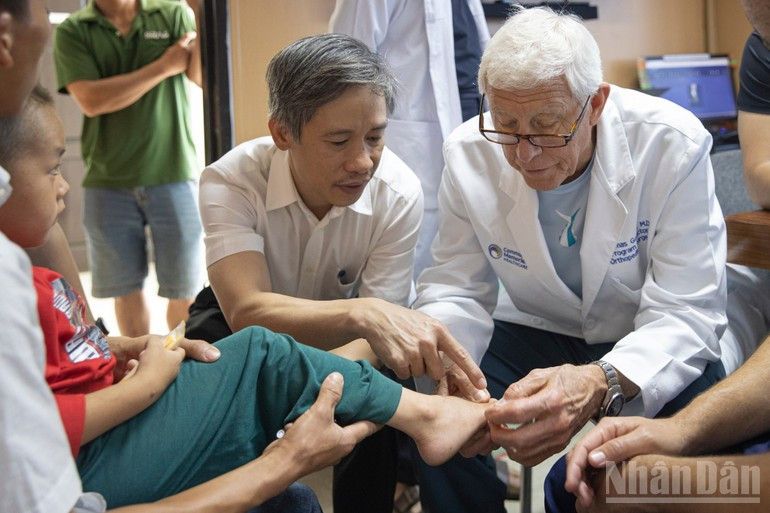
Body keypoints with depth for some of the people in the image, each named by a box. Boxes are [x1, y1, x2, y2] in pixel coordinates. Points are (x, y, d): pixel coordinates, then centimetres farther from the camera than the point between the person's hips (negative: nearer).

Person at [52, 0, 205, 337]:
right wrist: (164, 66, -8)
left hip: (174, 176, 0)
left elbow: (204, 76, -9)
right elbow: (91, 100, -11)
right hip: (107, 183, 0)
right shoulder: (72, 31, 1)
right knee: (126, 289, 10)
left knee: (185, 290, 5)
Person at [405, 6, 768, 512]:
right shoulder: (470, 153, -14)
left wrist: (599, 383, -46)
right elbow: (456, 290, -7)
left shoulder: (673, 146, -23)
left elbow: (685, 316, -25)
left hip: (652, 347, -2)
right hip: (541, 336, 3)